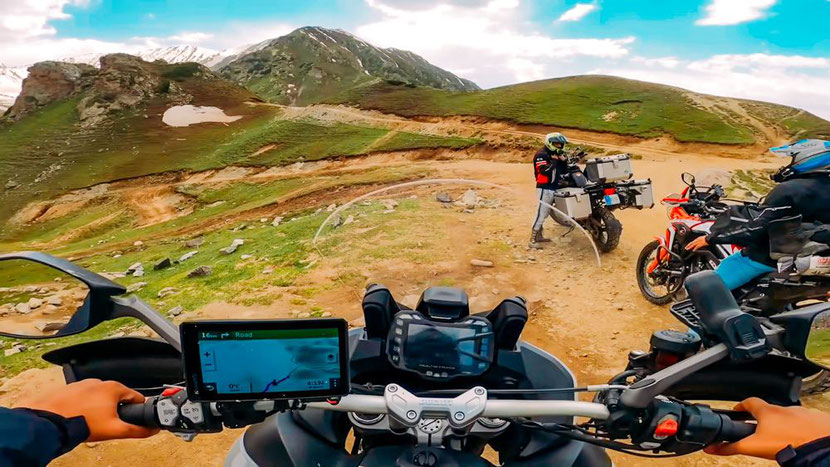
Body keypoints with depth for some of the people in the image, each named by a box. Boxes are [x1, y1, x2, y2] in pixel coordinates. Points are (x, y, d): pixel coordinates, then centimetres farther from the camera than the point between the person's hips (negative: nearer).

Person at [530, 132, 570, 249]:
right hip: (545, 188, -9)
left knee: (545, 213, 15)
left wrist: (564, 161, -4)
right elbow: (544, 170, -26)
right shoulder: (541, 154, -12)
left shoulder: (557, 153, 16)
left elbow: (564, 171, 12)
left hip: (556, 187, 9)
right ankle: (533, 239, -8)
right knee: (541, 214, -11)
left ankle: (539, 236, 24)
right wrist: (554, 161, -21)